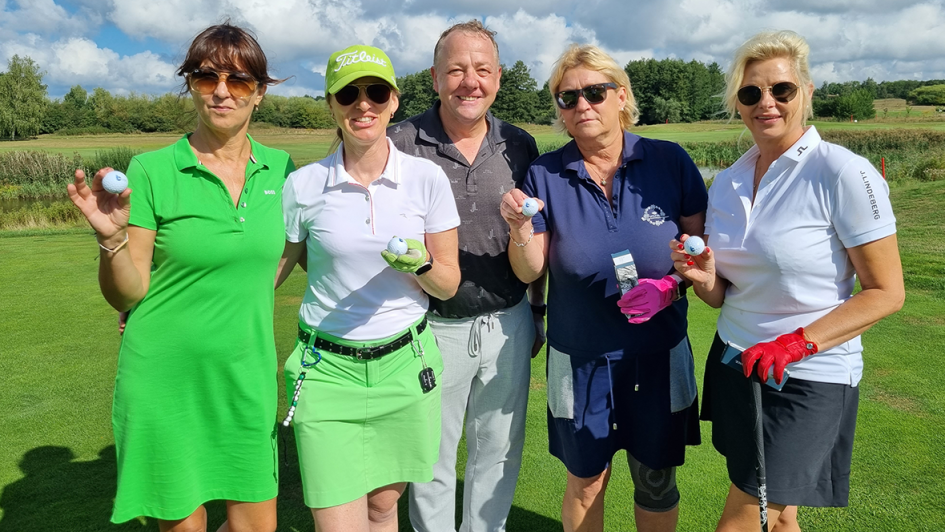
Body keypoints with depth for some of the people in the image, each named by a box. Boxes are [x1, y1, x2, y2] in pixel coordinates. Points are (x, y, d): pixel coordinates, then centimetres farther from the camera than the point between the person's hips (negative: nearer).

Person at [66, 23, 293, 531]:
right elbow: (126, 295, -6)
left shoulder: (279, 168, 2)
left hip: (247, 379, 3)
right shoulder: (151, 171, -8)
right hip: (166, 380, -2)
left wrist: (250, 293, 6)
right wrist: (111, 237, -23)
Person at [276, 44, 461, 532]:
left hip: (404, 362, 1)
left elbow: (448, 284, 1)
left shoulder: (427, 178, -4)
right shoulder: (302, 185, -5)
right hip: (328, 368, -1)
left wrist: (421, 264, -19)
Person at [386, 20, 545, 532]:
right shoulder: (402, 143, -8)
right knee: (432, 457, 13)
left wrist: (538, 307, 11)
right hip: (434, 328, -3)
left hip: (508, 325, 3)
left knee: (498, 452, 18)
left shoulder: (520, 146, 3)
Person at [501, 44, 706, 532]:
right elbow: (529, 272, -8)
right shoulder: (544, 175, -6)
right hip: (579, 358, 0)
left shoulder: (670, 162, -6)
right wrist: (520, 229, -27)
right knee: (585, 480, 15)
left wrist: (673, 286, -19)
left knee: (656, 480, 16)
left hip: (659, 354, 1)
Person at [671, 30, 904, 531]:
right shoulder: (726, 182, 3)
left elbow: (886, 292, -12)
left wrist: (794, 344, -22)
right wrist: (704, 279, -13)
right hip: (735, 364, 6)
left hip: (808, 378, -5)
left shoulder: (845, 174, -15)